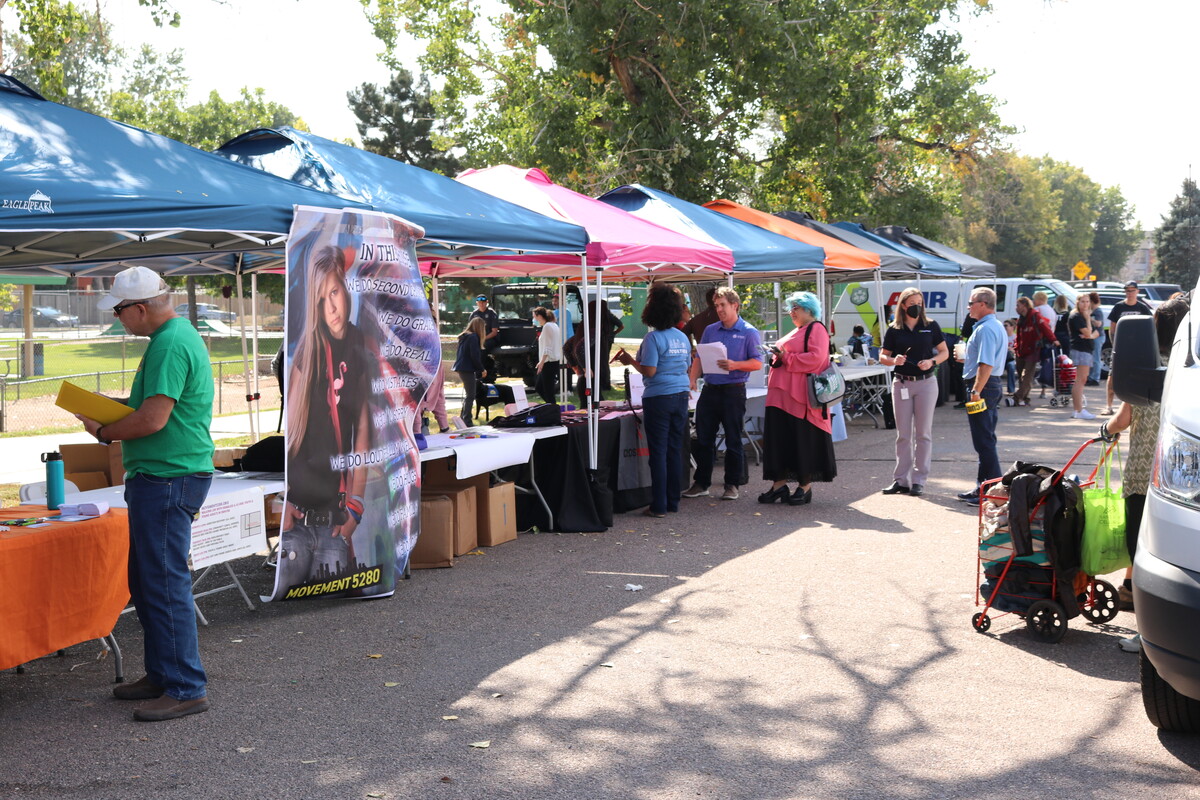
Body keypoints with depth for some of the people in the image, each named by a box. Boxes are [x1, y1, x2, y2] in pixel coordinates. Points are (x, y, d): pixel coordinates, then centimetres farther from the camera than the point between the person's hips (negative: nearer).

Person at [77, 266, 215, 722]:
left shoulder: (169, 345, -18)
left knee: (165, 582, -6)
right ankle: (161, 675, 27)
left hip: (167, 479, -11)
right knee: (146, 581, 17)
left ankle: (186, 688, 0)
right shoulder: (180, 334, 16)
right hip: (161, 477, 11)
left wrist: (104, 433, -7)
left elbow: (153, 420, -22)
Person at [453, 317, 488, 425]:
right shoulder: (473, 337, -13)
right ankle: (467, 421, -7)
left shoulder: (464, 336, 13)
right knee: (471, 395, -5)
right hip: (467, 369, -9)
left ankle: (463, 418, 23)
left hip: (461, 368, 9)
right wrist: (482, 369, -9)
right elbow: (475, 356, -18)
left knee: (468, 394, 18)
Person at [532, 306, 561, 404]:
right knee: (538, 387, 14)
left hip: (549, 362, -10)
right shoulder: (554, 325, 15)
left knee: (548, 390, -7)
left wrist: (542, 362, -22)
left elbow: (548, 347, -19)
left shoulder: (547, 326, -13)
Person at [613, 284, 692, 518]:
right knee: (675, 450, 10)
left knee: (658, 452, -2)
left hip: (659, 398, -7)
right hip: (681, 396, 7)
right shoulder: (682, 337, 9)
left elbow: (649, 371, -17)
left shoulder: (654, 338, -13)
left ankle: (659, 506, -1)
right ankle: (673, 502, 15)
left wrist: (631, 361, -1)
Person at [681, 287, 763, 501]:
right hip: (710, 389, 5)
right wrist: (691, 379, -3)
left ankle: (732, 484, 12)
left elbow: (757, 363, -7)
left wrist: (735, 365, -23)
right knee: (703, 438, 6)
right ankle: (701, 483, 15)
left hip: (733, 390, -5)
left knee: (733, 440, 3)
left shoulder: (749, 332, -3)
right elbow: (699, 358, 13)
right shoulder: (710, 330, 12)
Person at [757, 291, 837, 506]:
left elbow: (815, 358, -19)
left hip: (801, 396, -9)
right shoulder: (797, 332, 24)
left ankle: (805, 487, 3)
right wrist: (778, 356, 10)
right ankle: (779, 484, 9)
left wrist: (786, 358, -15)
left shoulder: (816, 329, -5)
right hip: (783, 395, 9)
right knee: (779, 438, 5)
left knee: (803, 441, -3)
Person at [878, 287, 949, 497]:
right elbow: (883, 356, 6)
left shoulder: (931, 327, 1)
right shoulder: (894, 330, 3)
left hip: (926, 383, -1)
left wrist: (931, 361, -14)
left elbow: (944, 352, 5)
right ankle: (901, 479, 12)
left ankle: (919, 480, 7)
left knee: (923, 433, 2)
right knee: (903, 434, 6)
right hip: (901, 383, 1)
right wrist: (894, 360, -15)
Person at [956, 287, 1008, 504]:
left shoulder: (985, 329, -18)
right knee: (986, 440, 15)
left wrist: (976, 391, -27)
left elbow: (986, 365, -26)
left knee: (984, 441, -7)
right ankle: (984, 485, 23)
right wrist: (967, 359, 26)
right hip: (993, 384, 11)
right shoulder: (997, 326, 16)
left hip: (982, 386, -11)